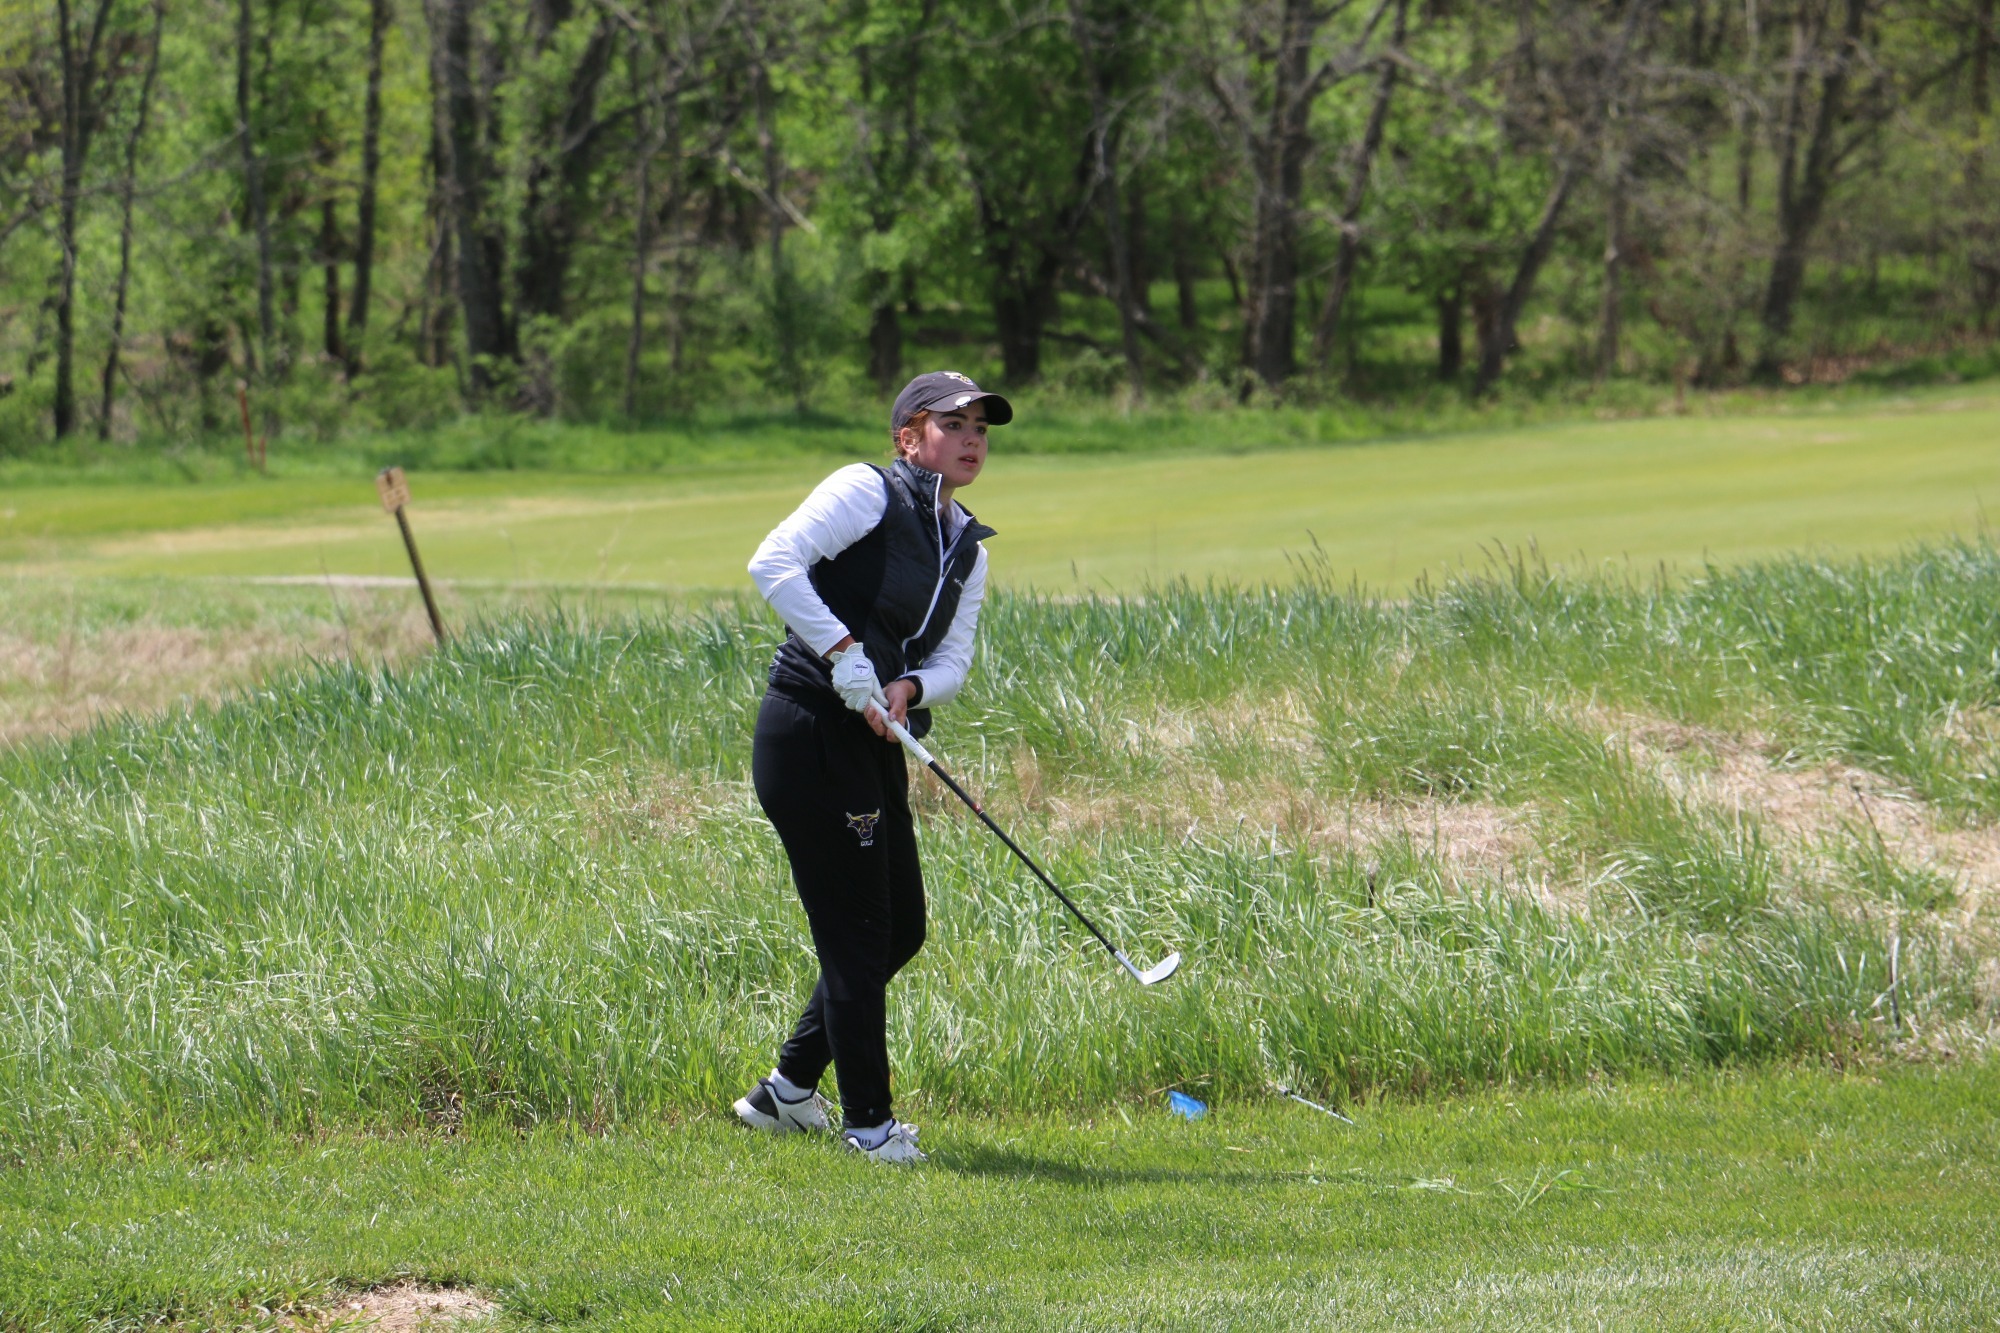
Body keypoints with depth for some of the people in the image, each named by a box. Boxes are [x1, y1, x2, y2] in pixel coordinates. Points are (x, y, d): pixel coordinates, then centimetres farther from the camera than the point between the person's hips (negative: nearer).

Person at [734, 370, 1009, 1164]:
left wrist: (910, 688, -13)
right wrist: (844, 651, -26)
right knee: (858, 933, -5)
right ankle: (867, 1122, 4)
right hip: (810, 735, -9)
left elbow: (953, 660, 10)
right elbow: (774, 563, -20)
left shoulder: (967, 548, 15)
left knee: (900, 929, 14)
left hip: (875, 744, 9)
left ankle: (788, 1090, 27)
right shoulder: (867, 492, -9)